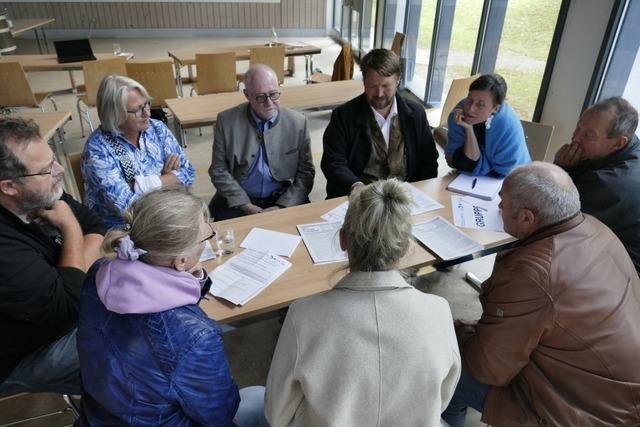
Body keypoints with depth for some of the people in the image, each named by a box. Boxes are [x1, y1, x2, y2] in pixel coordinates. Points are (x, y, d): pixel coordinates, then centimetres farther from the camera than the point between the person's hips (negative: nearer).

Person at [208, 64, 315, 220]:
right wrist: (246, 206, -10)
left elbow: (305, 172, 2)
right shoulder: (226, 121, -3)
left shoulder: (298, 122, -2)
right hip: (238, 201, 0)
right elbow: (219, 171, 1)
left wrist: (282, 206, -11)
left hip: (284, 200, 1)